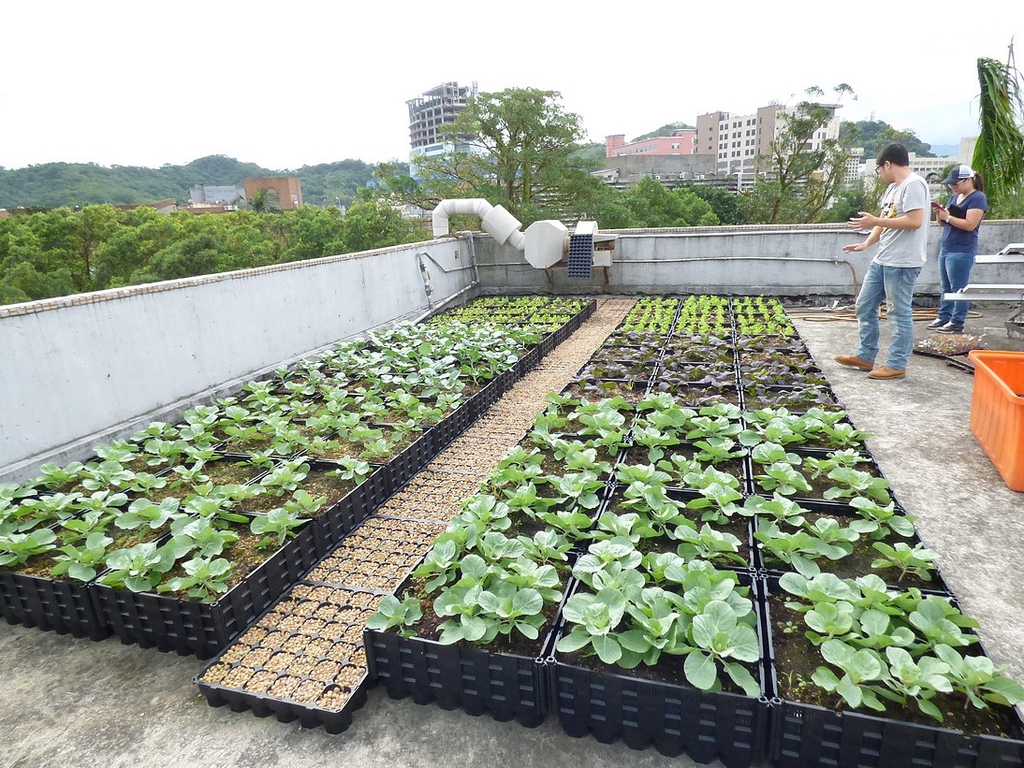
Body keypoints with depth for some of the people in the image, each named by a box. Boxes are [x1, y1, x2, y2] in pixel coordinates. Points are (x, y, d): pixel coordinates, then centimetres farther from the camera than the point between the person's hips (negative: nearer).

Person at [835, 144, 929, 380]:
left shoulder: (913, 185, -13)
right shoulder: (893, 187, 17)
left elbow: (915, 221, -23)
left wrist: (875, 222, -20)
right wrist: (866, 244, 10)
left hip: (902, 262, -10)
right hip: (882, 259, 10)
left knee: (900, 313, -2)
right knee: (865, 305, 14)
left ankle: (897, 365, 7)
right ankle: (865, 356, 24)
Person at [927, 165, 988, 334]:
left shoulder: (977, 198, -8)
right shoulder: (954, 197, 16)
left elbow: (970, 225, -18)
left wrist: (947, 217, -14)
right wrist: (939, 214, -1)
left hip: (962, 252, -8)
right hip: (946, 249, 8)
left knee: (958, 289, -4)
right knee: (946, 288, 12)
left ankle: (957, 323, 0)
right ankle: (943, 318, 18)